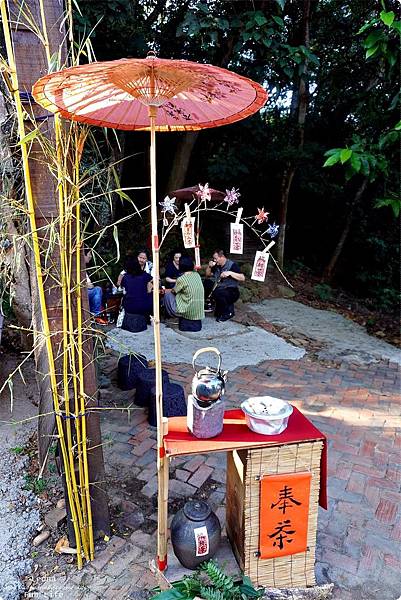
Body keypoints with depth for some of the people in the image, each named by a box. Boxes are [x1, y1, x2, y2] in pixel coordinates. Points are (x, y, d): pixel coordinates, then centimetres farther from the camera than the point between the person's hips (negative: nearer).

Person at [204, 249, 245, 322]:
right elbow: (208, 275, 20)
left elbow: (242, 278, -21)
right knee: (206, 283, -9)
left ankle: (229, 312, -9)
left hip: (232, 291, -8)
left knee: (217, 293, -35)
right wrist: (209, 266, 1)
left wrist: (230, 273, -31)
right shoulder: (216, 265, 8)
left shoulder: (232, 265, -13)